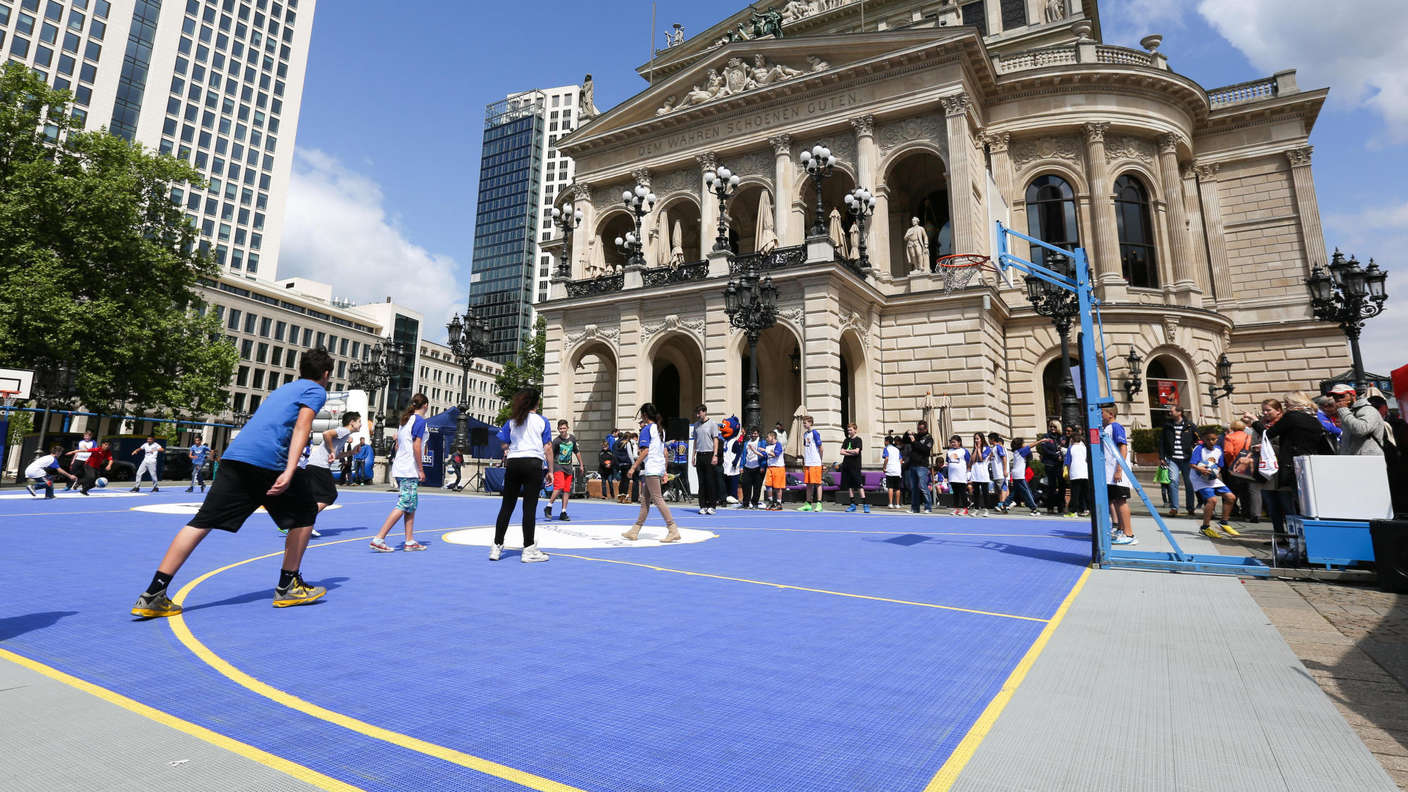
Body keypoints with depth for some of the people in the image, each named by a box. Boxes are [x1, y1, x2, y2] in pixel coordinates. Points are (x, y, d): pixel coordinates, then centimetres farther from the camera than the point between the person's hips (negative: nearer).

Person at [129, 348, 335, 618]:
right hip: (269, 460, -7)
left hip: (235, 453, 7)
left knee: (202, 522, 5)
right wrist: (290, 471, -21)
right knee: (305, 512, 9)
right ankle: (288, 587, 12)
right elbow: (302, 427, -10)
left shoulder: (282, 389, 30)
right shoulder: (316, 390, 7)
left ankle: (153, 595, 2)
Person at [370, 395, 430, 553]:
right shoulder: (420, 420, -10)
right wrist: (421, 470, -12)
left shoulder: (405, 420, 16)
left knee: (412, 505, 12)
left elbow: (397, 445, 19)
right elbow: (416, 447, -16)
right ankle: (378, 539, -9)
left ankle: (410, 542, 14)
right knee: (403, 506, -7)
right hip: (410, 470, -9)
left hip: (399, 468, 9)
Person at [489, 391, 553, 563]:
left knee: (506, 506, 8)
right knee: (529, 507, -3)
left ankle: (496, 547, 11)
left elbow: (504, 446, 10)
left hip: (513, 463, 3)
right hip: (533, 463, -3)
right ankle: (528, 550, 0)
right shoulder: (542, 421, 4)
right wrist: (551, 470, 5)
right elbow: (548, 448, 0)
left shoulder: (512, 421, 11)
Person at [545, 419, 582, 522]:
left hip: (569, 467, 5)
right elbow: (551, 455, -9)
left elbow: (576, 452, 20)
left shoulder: (572, 438, 6)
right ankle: (548, 507, -8)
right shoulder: (556, 441, -9)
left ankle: (563, 513, 9)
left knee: (567, 490, 2)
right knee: (559, 486, -23)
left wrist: (581, 464, 23)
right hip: (558, 466, -5)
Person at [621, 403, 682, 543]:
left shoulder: (646, 429, -9)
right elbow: (665, 452, 18)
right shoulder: (660, 429, 16)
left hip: (650, 469, -9)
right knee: (644, 500, 11)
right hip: (660, 468, 9)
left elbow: (645, 451, -16)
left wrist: (633, 467, -12)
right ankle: (635, 531, 16)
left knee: (658, 499, -8)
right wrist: (664, 471, 22)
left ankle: (673, 531, -11)